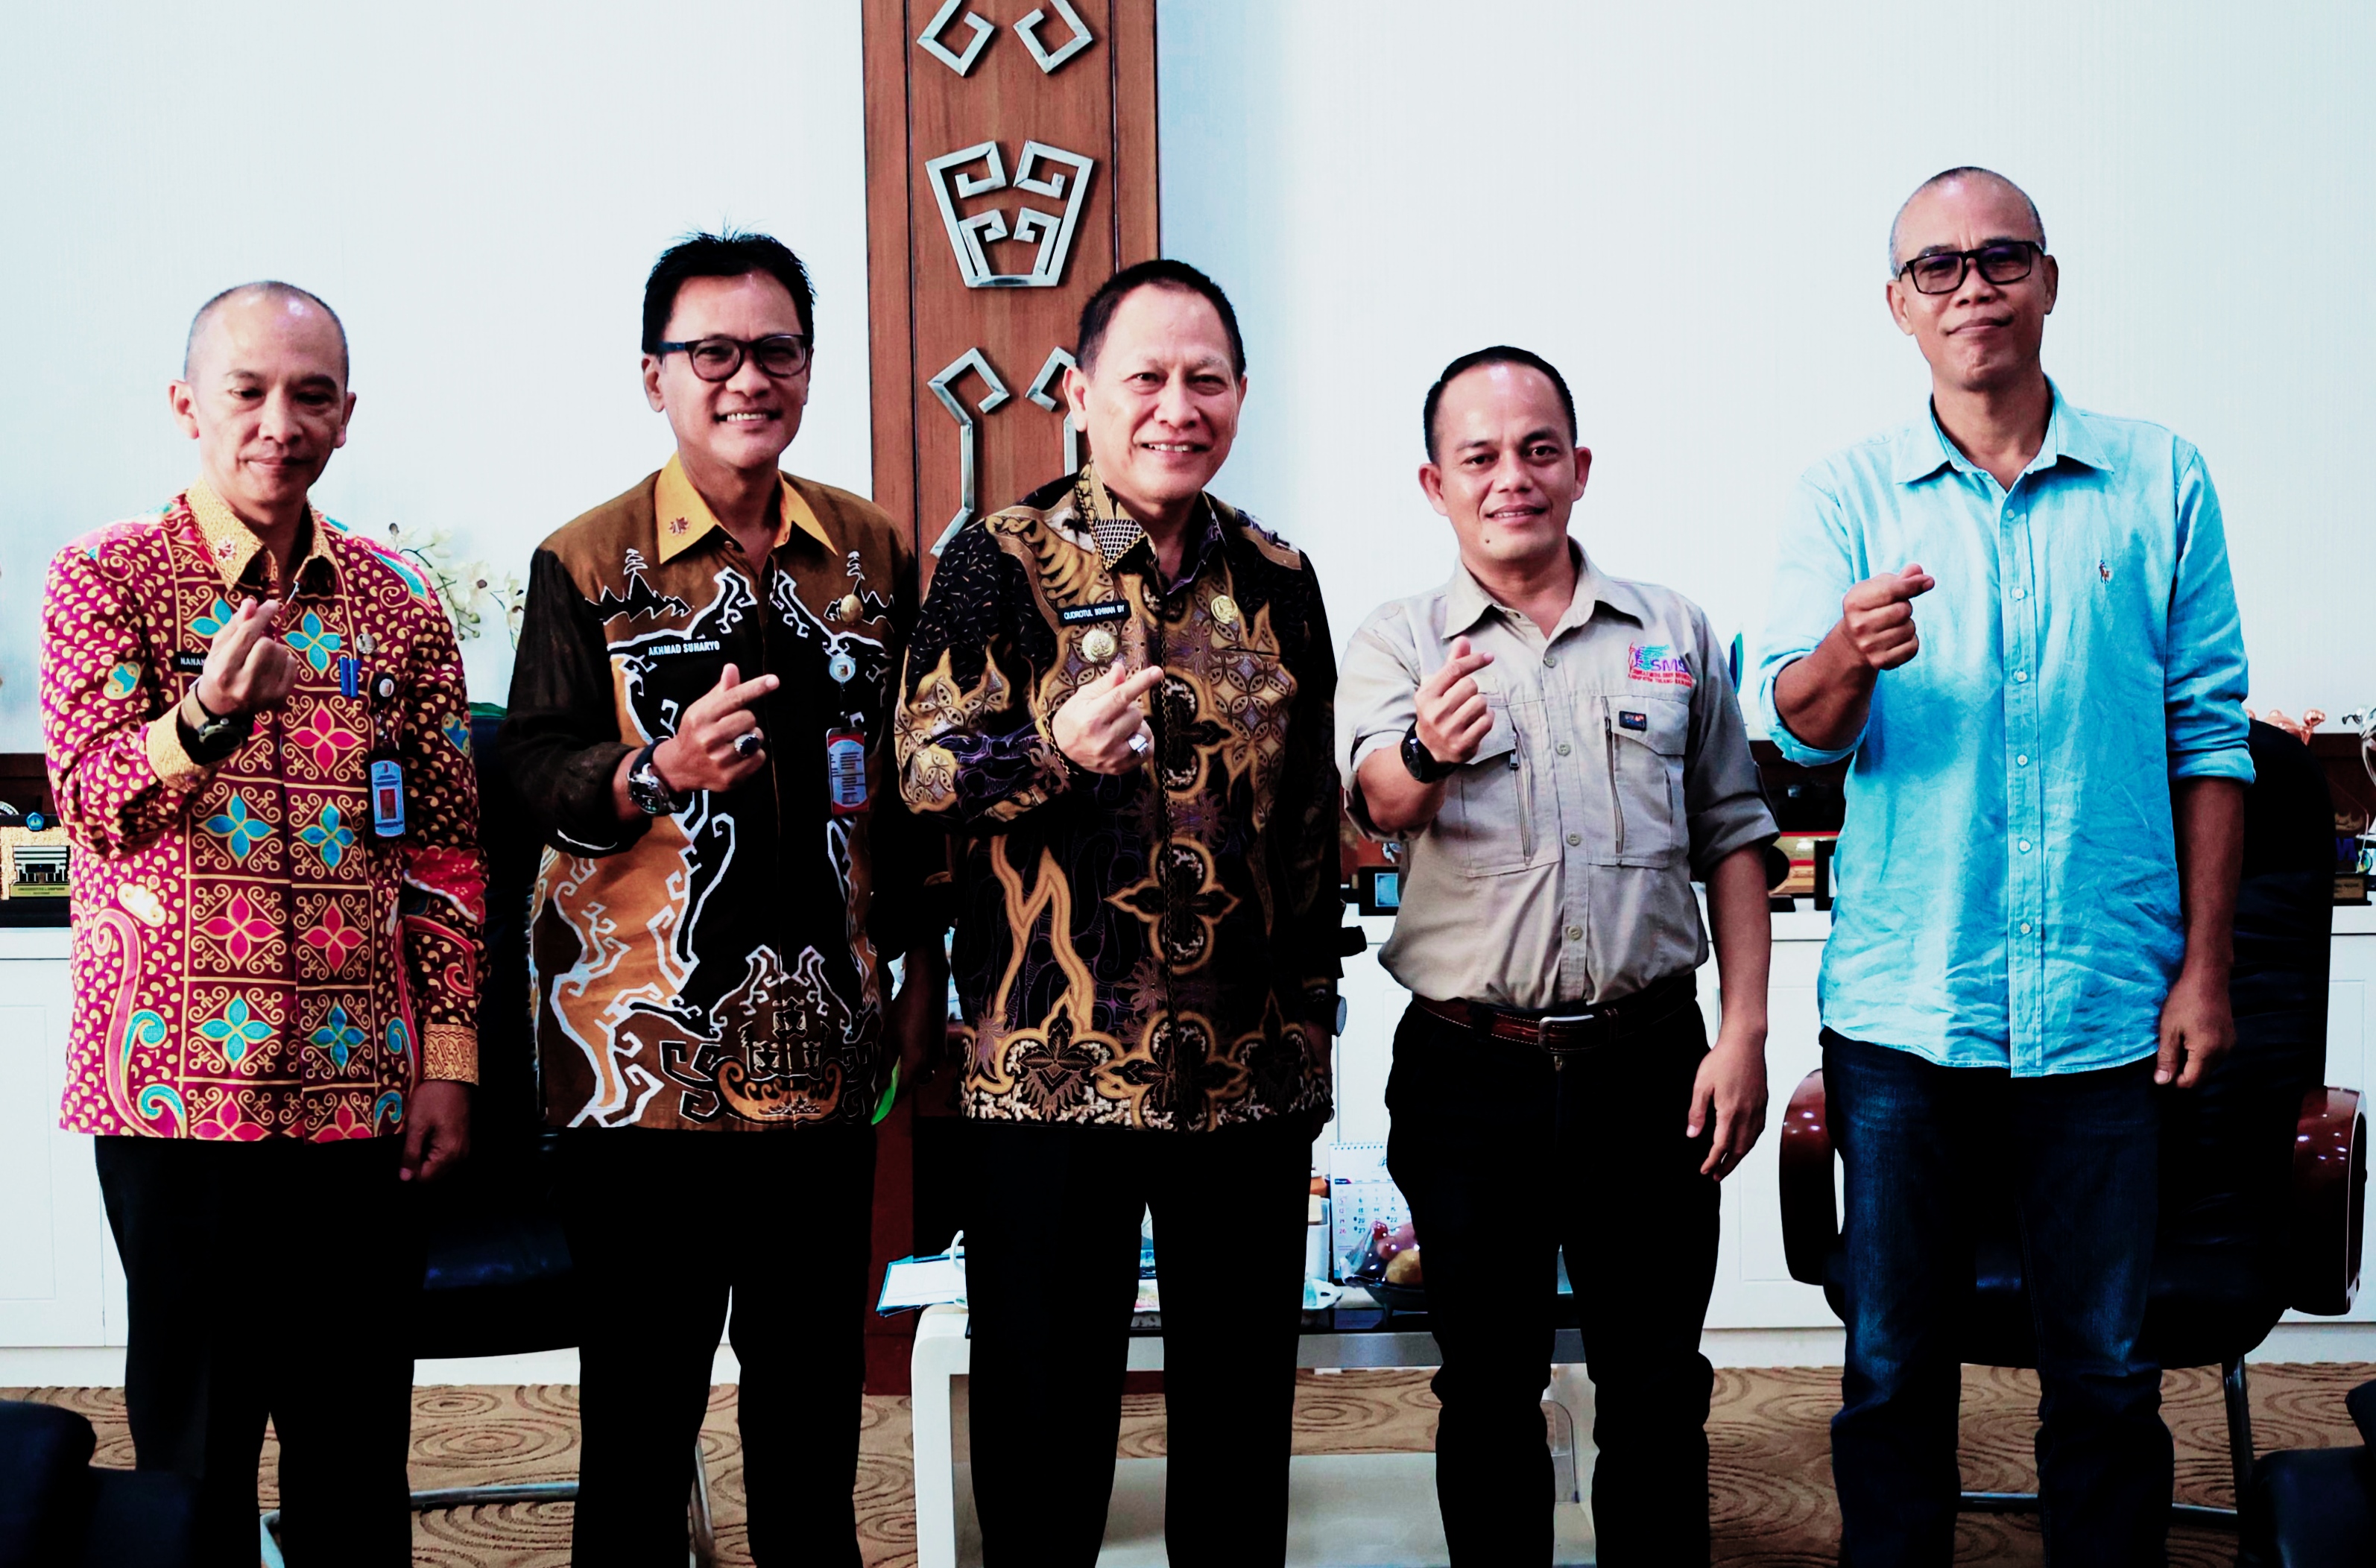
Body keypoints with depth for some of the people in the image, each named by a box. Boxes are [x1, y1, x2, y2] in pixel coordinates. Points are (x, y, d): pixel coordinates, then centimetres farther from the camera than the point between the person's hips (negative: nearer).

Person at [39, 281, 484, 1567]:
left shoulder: (399, 607, 10)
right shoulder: (106, 576, 1)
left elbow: (443, 850, 10)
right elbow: (93, 797, -10)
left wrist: (448, 1061, 4)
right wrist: (206, 715, -30)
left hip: (356, 1082, 3)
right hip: (179, 1074, -3)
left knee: (358, 1437, 8)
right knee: (195, 1427, 4)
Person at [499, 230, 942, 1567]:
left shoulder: (875, 551, 9)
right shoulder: (585, 563, -2)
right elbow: (534, 767, -7)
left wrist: (923, 962, 12)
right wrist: (660, 772, -25)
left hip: (825, 1032, 4)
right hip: (647, 1039, -3)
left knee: (816, 1371, 14)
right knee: (644, 1380, 3)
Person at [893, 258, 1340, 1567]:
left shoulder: (1278, 582, 10)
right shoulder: (1001, 560, -2)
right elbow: (925, 765, -9)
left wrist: (1310, 1014, 13)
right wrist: (1060, 746, -27)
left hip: (1252, 1070, 4)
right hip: (1051, 1061, -4)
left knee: (1242, 1401, 13)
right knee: (1044, 1400, 5)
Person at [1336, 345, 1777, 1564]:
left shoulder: (1674, 633, 9)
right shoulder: (1399, 644, 2)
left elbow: (1732, 839, 11)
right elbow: (1377, 798, -18)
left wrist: (1743, 1031, 1)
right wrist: (1426, 757, -42)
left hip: (1649, 1063, 2)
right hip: (1471, 1071, -1)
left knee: (1658, 1389, 9)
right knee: (1488, 1388, 9)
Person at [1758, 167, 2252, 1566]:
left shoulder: (2159, 482, 4)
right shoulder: (1847, 498, 4)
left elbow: (2208, 734, 6)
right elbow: (1801, 724, -7)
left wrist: (2207, 967, 1)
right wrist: (1849, 656, -30)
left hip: (2106, 1007, 0)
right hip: (1903, 1006, 0)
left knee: (2107, 1371, 8)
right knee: (1895, 1364, 8)